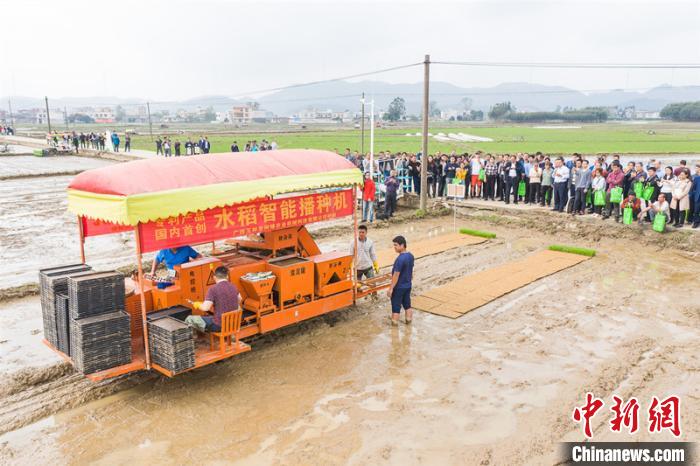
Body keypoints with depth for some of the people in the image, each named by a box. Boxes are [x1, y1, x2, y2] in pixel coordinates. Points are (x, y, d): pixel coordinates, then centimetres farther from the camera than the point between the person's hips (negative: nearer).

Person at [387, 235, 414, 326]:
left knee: (396, 306, 4)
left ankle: (394, 323, 12)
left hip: (399, 287, -8)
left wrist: (390, 288, -18)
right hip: (408, 285, 8)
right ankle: (409, 319, 28)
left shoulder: (400, 259, -26)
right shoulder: (411, 256, 0)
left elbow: (396, 275, -24)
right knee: (407, 304, 18)